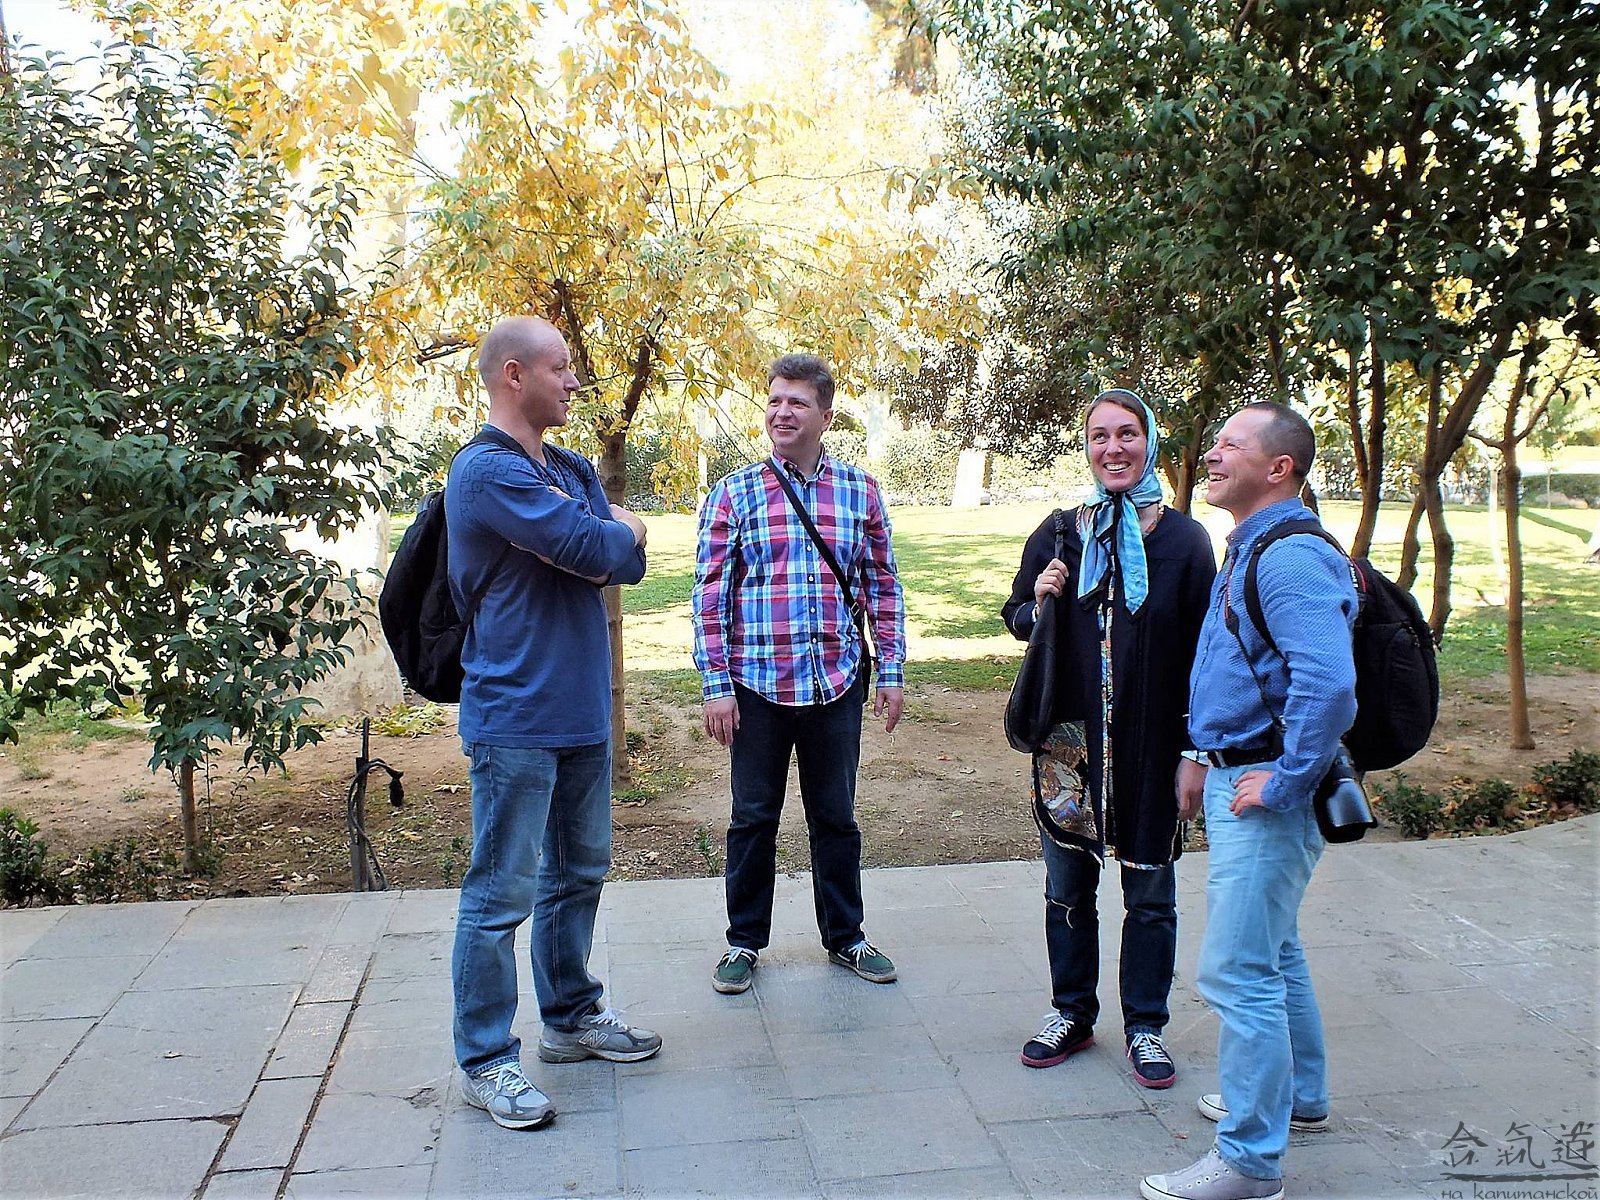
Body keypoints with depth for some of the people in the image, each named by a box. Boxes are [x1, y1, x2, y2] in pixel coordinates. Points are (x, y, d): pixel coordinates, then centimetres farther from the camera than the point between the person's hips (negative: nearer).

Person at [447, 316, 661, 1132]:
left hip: (582, 711, 9)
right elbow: (596, 550, -22)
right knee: (503, 894, 0)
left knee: (578, 874, 19)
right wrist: (617, 531, 0)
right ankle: (486, 1062, 12)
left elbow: (629, 562, 4)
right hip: (516, 718, -9)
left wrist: (599, 542, -15)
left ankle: (571, 1017, 35)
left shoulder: (572, 471, 13)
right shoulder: (488, 472, -15)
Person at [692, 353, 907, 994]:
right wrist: (715, 684, -8)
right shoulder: (734, 494, -2)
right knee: (753, 818, 10)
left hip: (838, 682, 2)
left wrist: (892, 669, 4)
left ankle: (844, 936, 30)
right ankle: (745, 941, 26)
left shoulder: (860, 490, 4)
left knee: (836, 817, 14)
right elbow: (710, 592, -3)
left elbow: (882, 584, 9)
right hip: (758, 684, -1)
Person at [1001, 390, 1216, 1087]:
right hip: (1068, 741, 2)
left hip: (1152, 744, -2)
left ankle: (1144, 1027, 25)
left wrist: (1196, 754, -6)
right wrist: (1039, 602, -11)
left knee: (1149, 897, 9)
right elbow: (1016, 619, 13)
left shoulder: (1184, 540, -4)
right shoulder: (1059, 533, 3)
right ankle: (1071, 1015, 30)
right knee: (1067, 888, 13)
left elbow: (1203, 654, -3)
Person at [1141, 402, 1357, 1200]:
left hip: (1266, 790, -11)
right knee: (1272, 954, 23)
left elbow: (1327, 681, -34)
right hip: (1236, 775, 11)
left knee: (1238, 972, -6)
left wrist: (1282, 783, -25)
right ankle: (1297, 1096, 41)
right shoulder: (1247, 548, 14)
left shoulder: (1290, 556, -21)